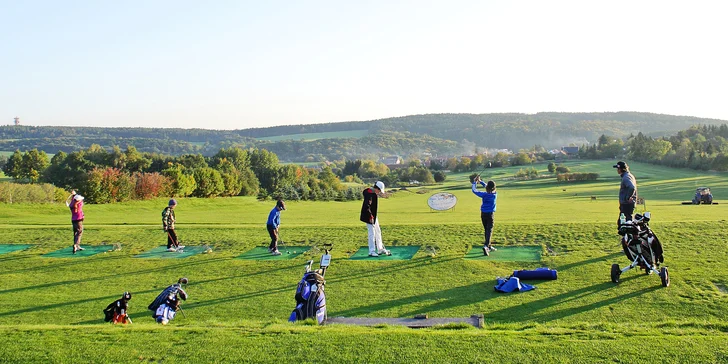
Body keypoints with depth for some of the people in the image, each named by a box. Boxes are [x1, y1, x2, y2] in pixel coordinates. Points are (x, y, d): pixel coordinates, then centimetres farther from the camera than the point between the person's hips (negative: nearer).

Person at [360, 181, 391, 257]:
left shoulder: (373, 193, 8)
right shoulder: (370, 194, -23)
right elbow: (367, 206, -30)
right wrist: (370, 216, -30)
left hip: (373, 216, 11)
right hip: (369, 216, -11)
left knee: (378, 232, 17)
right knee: (372, 233, -7)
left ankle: (380, 249, 27)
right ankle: (372, 251, 0)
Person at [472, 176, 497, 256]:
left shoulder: (485, 195, -12)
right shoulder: (495, 194, -6)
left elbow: (474, 190, -3)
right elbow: (489, 187, 11)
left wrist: (475, 182, 9)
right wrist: (480, 181, 14)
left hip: (483, 214, 1)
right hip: (490, 214, -1)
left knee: (487, 230, 15)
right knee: (489, 230, -7)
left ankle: (489, 246, 26)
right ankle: (486, 246, -28)